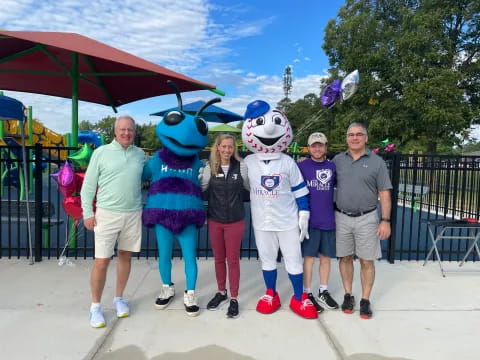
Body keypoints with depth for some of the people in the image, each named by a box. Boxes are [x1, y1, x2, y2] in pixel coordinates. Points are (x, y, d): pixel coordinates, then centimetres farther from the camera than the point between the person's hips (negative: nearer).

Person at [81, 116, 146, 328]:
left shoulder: (140, 155, 6)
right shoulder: (101, 153, -3)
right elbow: (88, 185, -1)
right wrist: (87, 213, -6)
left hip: (133, 214, 3)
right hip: (107, 213, -3)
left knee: (125, 256, 13)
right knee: (101, 261, -1)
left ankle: (119, 298, 30)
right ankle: (95, 306, 16)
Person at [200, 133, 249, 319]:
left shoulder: (241, 166, -5)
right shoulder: (210, 167, -2)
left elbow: (251, 187, 6)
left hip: (235, 221, -2)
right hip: (214, 220, 2)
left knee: (233, 259, 6)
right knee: (218, 258, 15)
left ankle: (234, 299, 19)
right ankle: (221, 292, 34)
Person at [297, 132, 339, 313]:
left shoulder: (333, 167, 6)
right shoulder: (301, 166, -3)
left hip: (328, 220, 3)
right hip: (309, 220, -3)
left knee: (326, 257, 13)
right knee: (309, 257, 4)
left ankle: (324, 292, 29)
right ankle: (307, 294, 17)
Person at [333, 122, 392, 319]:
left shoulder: (377, 162, -2)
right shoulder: (338, 160, 5)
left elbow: (384, 194, -3)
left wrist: (385, 220, -7)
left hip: (366, 219, -2)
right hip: (342, 218, 2)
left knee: (367, 261, 3)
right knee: (345, 258, 11)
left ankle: (365, 300, 17)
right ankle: (348, 295, 26)